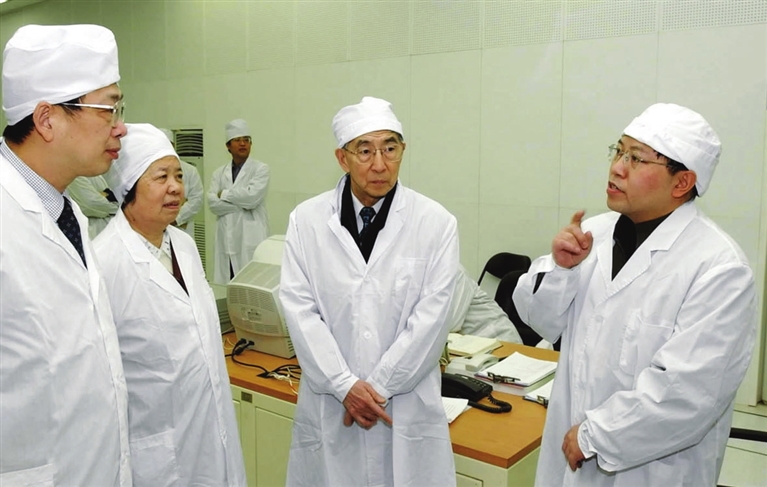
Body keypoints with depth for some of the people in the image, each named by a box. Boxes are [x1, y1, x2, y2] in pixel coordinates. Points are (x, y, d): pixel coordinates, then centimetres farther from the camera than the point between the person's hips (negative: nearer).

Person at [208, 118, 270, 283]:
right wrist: (242, 203, -9)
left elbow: (251, 197, -15)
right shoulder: (219, 173, 12)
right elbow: (213, 203, -1)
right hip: (226, 239, 4)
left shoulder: (261, 169, 1)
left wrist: (224, 194, -1)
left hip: (251, 239, -4)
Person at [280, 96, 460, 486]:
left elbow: (430, 317, -9)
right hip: (328, 402, 1)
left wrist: (378, 387, -10)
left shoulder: (436, 223, -6)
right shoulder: (307, 220, -3)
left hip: (407, 405, -1)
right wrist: (345, 386, -11)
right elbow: (299, 308, -6)